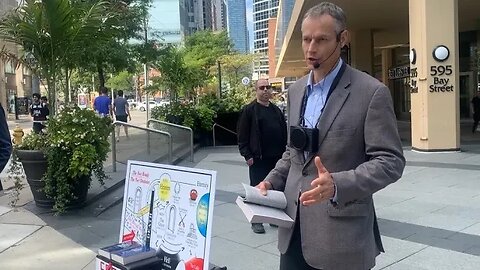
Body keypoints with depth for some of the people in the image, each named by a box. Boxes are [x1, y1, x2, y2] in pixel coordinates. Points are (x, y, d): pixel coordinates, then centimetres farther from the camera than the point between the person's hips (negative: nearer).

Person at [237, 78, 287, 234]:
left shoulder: (276, 110, 14)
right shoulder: (249, 110, -3)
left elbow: (284, 132, 18)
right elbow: (242, 135, -6)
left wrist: (285, 152, 10)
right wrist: (247, 155, -12)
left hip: (277, 158, 5)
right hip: (258, 159, -5)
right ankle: (256, 221, 14)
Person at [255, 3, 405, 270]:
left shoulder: (372, 92, -10)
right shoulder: (296, 90, 10)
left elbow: (390, 160, -12)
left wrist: (338, 184, -27)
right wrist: (272, 181, 3)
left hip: (342, 232, -5)